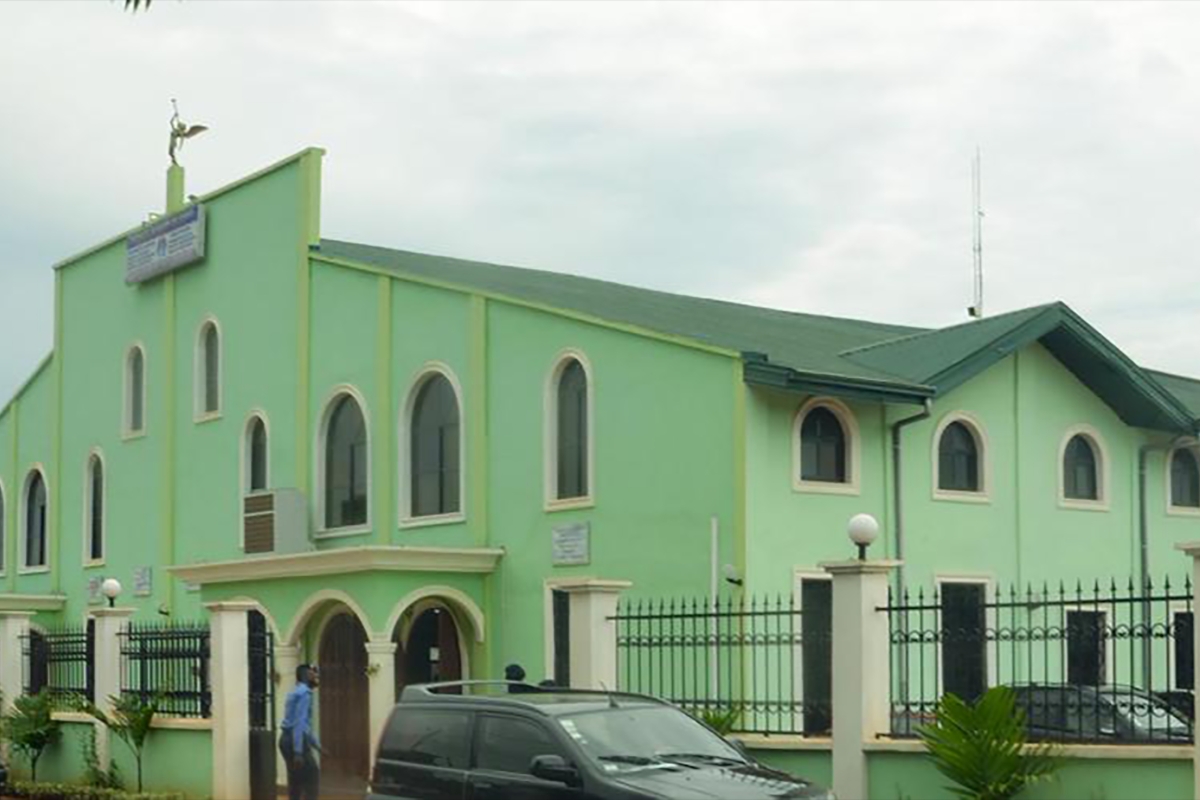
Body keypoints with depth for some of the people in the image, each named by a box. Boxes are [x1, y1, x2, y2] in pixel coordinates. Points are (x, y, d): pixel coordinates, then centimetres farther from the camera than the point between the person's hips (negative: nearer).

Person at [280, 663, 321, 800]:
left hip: (288, 740, 9)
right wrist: (298, 751, -25)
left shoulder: (298, 692, 19)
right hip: (295, 741, -9)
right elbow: (299, 723, -20)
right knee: (312, 777, -3)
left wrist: (317, 745, 30)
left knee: (295, 781, 11)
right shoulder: (304, 692, -12)